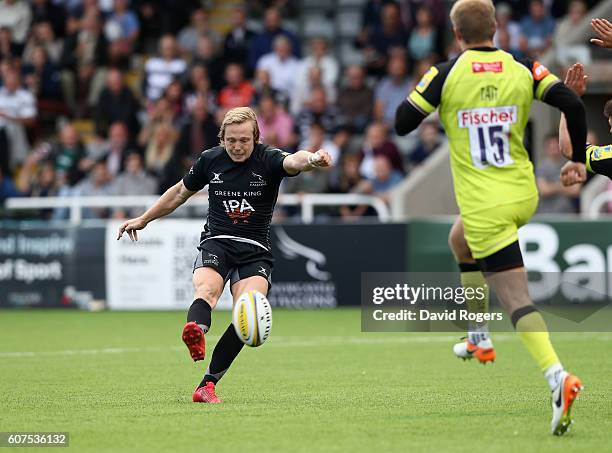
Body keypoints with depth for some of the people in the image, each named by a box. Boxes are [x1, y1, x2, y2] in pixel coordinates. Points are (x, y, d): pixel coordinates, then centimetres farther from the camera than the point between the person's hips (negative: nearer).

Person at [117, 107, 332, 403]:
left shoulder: (268, 160, -7)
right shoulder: (210, 160, 4)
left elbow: (293, 161, -31)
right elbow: (181, 192, 21)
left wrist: (312, 159, -55)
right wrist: (144, 219, 27)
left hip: (255, 249, -1)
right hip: (216, 242, 1)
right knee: (206, 289, -31)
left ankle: (207, 384, -16)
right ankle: (195, 334, -67)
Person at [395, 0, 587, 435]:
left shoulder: (445, 73, -7)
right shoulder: (524, 69, 0)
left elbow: (402, 123, -5)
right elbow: (573, 105, -10)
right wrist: (578, 160, 4)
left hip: (484, 205, -5)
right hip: (524, 195, 5)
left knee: (517, 299, -10)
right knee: (460, 241, 35)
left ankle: (557, 375, -31)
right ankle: (480, 341, 41)